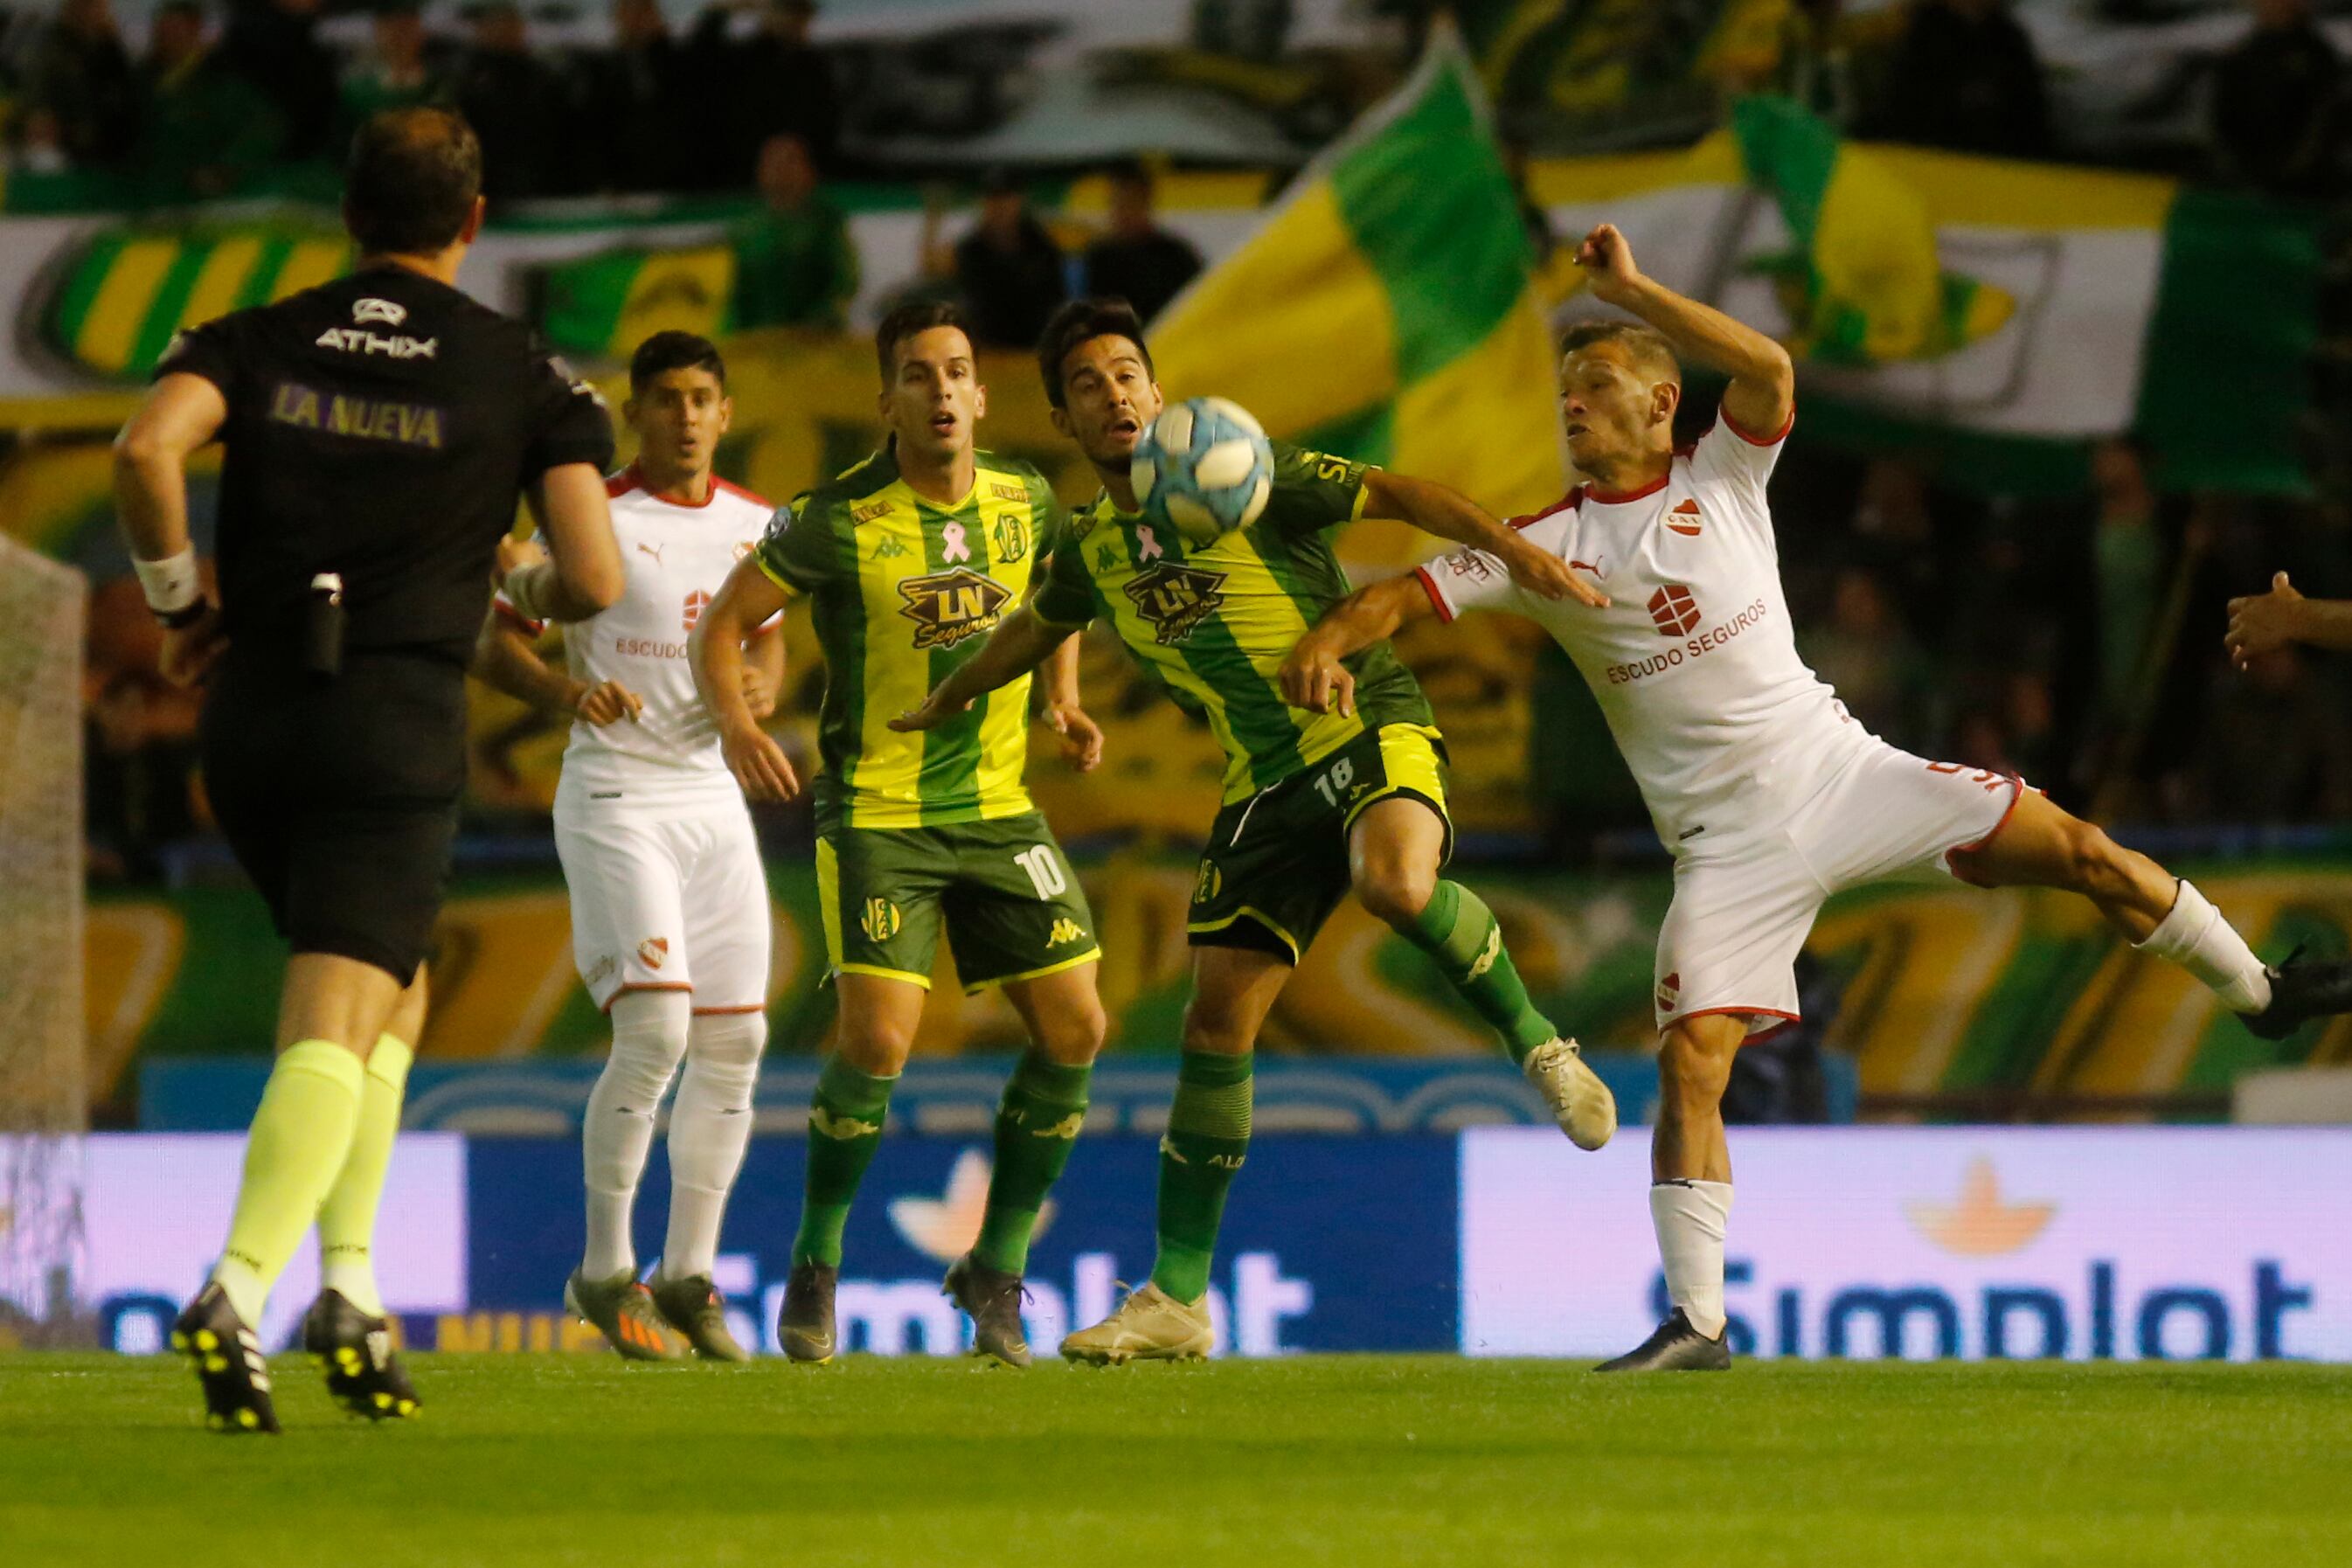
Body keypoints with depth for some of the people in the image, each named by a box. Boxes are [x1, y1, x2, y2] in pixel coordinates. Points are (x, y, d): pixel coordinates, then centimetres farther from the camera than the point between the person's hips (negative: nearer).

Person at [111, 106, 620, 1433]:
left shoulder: (254, 342, 7)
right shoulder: (527, 376, 3)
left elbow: (149, 449, -13)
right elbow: (596, 583, -4)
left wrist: (177, 599, 1)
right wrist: (521, 582, 19)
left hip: (251, 722, 4)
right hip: (398, 725, -4)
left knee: (395, 990, 22)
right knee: (336, 1027, -8)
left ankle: (351, 1286, 11)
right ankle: (239, 1294, -30)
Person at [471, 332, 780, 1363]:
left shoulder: (755, 525, 9)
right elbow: (494, 645, -4)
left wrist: (759, 686, 0)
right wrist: (567, 692, -23)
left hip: (711, 793, 6)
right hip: (613, 794, -6)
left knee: (734, 1041, 3)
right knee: (655, 1026, -18)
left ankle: (689, 1275, 14)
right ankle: (605, 1270, -6)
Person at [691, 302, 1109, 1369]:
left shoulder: (1026, 502, 2)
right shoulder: (837, 520, -12)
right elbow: (723, 625, -5)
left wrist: (1064, 704, 8)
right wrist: (736, 724, -22)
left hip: (999, 809, 5)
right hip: (875, 816, -5)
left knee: (1073, 1030, -2)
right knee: (877, 1041, -18)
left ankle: (996, 1275, 13)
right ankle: (814, 1270, 4)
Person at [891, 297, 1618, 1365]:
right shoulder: (1092, 552, 11)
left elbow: (1392, 495, -9)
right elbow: (1034, 629, 33)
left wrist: (1513, 549, -23)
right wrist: (945, 705, 48)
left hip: (1368, 727, -5)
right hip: (1265, 784, 5)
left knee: (1393, 880, -39)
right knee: (1218, 1018, 0)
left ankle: (1536, 1042, -13)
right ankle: (1177, 1296, 6)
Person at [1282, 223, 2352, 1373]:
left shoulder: (1720, 481, 2)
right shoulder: (1543, 549, 0)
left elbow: (1771, 369, -17)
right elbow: (1411, 594, -7)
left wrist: (1632, 289, -18)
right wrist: (1327, 641, -28)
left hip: (1838, 770, 1)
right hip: (1728, 839, -1)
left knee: (2079, 853, -6)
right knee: (1690, 1058, -16)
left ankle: (2255, 992, 16)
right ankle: (1693, 1321, -12)